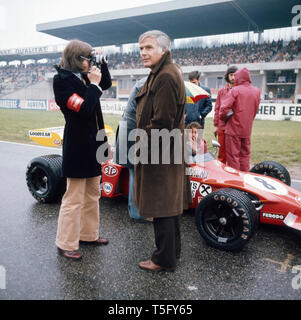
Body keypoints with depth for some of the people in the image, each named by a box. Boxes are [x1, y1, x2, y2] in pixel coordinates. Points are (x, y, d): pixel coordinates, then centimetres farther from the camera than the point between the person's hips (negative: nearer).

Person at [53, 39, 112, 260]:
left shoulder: (83, 77, 10)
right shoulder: (62, 80, -12)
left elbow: (107, 84, 24)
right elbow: (84, 108, -23)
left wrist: (102, 63, 12)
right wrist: (93, 84, -13)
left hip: (92, 143, 9)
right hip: (77, 145, -9)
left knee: (93, 194, 17)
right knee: (74, 197, -1)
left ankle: (89, 234, 31)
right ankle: (66, 244, 14)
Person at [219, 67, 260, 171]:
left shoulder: (235, 90, -10)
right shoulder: (257, 91, 6)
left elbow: (224, 107, -18)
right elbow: (255, 110, 12)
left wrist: (223, 118, 0)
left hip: (233, 128, -5)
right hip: (247, 129, 5)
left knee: (233, 155, 3)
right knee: (245, 155, 15)